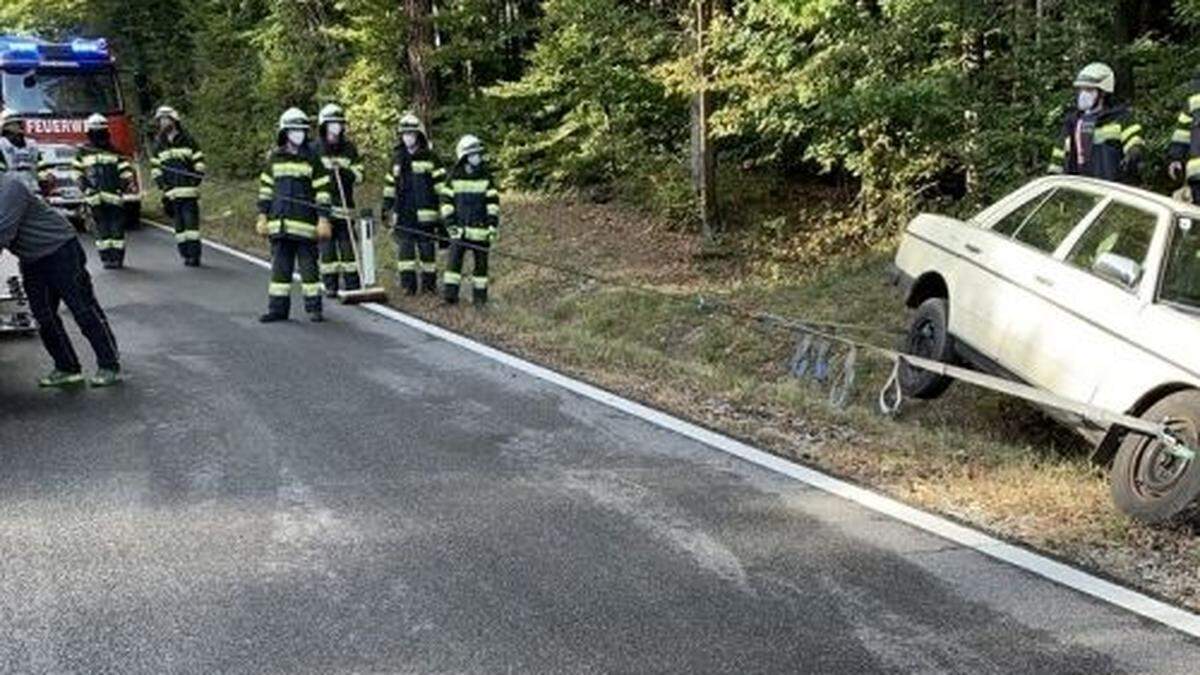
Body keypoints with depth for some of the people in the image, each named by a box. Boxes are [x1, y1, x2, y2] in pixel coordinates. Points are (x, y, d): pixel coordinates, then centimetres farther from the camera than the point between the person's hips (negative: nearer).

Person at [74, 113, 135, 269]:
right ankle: (106, 257, 7)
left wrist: (128, 183, -5)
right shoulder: (83, 152, 10)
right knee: (102, 227, 2)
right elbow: (78, 173, 12)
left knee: (117, 227, -2)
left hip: (114, 196, 0)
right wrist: (85, 188, 0)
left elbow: (125, 169, 9)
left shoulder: (115, 152, 11)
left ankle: (117, 257, 3)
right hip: (96, 199, 0)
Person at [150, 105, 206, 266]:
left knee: (191, 221, -8)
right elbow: (155, 166, 15)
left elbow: (198, 161, 5)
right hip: (170, 192, 3)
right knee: (178, 224, 4)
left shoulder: (187, 140, 3)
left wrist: (197, 178, -5)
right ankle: (185, 254, 9)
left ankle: (194, 254, -8)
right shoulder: (158, 144, 13)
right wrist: (161, 183, 2)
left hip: (188, 190, -3)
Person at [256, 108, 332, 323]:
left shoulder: (312, 158, 0)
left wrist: (323, 219, -9)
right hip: (279, 223, 4)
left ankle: (313, 307, 11)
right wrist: (262, 216, 9)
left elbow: (322, 190, -3)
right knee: (279, 266, 7)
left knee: (308, 265, 1)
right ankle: (277, 308, 13)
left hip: (305, 224, -3)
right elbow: (265, 187, 15)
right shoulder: (274, 158, 10)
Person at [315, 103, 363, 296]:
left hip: (344, 206, 1)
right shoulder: (315, 149, 5)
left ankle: (352, 285, 2)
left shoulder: (349, 148, 9)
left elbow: (358, 175, 6)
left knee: (347, 245, -1)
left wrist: (345, 170, -12)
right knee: (326, 246, 1)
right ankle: (330, 285, 8)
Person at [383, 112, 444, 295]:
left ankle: (429, 283, 10)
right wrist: (386, 205, 18)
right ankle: (408, 284, 7)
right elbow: (390, 183, 22)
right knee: (404, 248, 1)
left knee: (426, 247, 1)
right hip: (403, 213, 4)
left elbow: (441, 185, -1)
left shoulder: (430, 158, 0)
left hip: (424, 213, -4)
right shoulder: (397, 158, 14)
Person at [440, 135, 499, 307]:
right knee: (454, 258, -6)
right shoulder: (454, 176, 1)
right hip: (459, 228, 0)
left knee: (481, 262, 5)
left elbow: (493, 201, 2)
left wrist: (493, 223, -7)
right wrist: (449, 222, -5)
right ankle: (450, 292, 1)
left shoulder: (486, 176, 2)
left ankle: (479, 295, 15)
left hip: (480, 228, 1)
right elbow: (446, 199, 3)